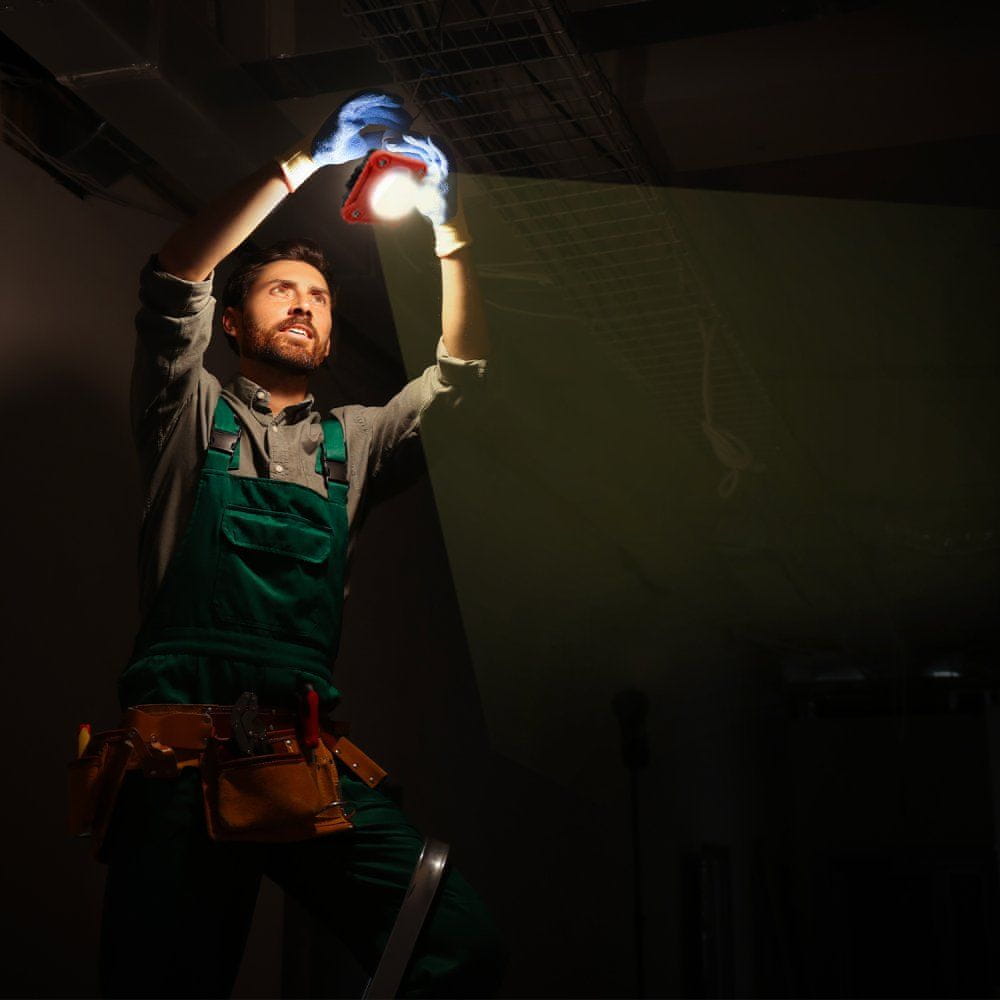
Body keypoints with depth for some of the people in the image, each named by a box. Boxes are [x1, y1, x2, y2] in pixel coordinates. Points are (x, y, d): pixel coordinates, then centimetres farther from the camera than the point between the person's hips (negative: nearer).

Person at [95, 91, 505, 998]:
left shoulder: (347, 439, 25)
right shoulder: (192, 412, 15)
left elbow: (460, 369, 18)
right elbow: (175, 276, -1)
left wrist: (447, 228, 8)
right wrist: (305, 165, -2)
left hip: (307, 757, 4)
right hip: (183, 748, -3)